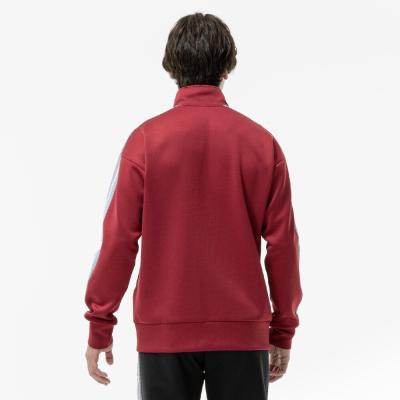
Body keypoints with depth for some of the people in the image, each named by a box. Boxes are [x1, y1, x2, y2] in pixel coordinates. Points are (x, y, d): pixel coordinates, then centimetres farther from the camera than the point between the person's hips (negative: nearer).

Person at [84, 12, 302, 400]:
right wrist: (283, 330, 10)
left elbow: (119, 239, -6)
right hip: (242, 331, 1)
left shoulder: (146, 139, -5)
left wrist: (99, 326, 2)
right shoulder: (262, 142, -1)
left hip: (163, 329, -1)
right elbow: (282, 243, 0)